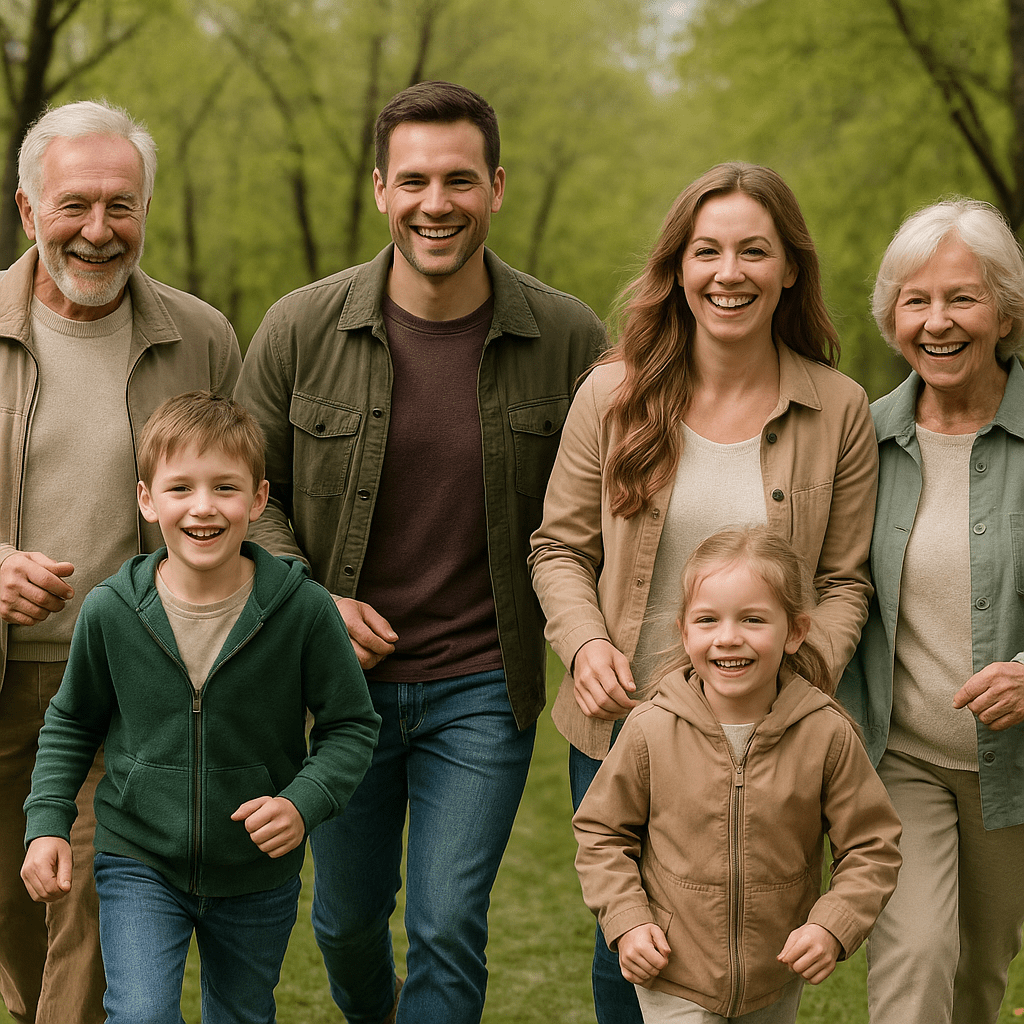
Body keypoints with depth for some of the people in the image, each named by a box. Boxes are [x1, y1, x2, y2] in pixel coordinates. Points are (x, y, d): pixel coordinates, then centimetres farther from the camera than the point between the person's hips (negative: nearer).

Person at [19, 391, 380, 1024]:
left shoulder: (304, 609, -15)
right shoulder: (110, 610, -12)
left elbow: (352, 726, -5)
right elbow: (71, 724, 5)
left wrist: (304, 801, -21)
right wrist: (47, 822, -5)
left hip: (259, 877, 1)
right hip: (140, 865, 0)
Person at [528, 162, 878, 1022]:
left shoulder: (841, 412, -3)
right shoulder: (614, 394, -3)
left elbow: (845, 580, 1)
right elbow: (560, 547, 4)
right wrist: (585, 643, -14)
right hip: (620, 725, 1)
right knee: (625, 950, 13)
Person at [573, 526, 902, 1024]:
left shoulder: (827, 734, -14)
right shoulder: (650, 731, -14)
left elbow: (871, 847, -4)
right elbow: (601, 831, 1)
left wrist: (833, 927, -16)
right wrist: (627, 921, -9)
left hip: (780, 977, 1)